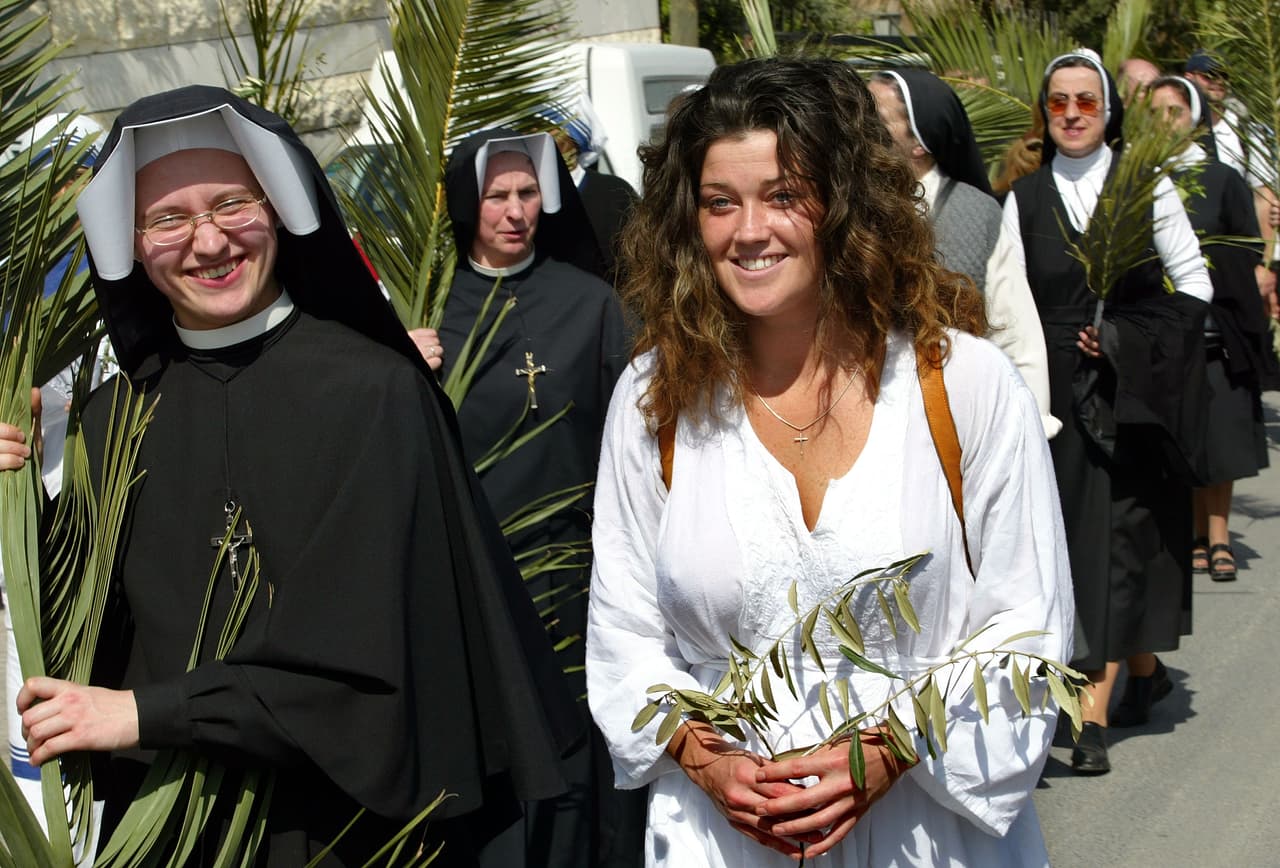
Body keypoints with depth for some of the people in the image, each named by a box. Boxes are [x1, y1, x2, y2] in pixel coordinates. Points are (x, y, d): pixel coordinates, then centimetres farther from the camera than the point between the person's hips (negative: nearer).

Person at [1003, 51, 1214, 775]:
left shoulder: (1146, 185, 2)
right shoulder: (1025, 198, 6)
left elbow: (1194, 281, 2)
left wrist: (1133, 340, -10)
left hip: (1136, 389, -2)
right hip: (1059, 389, 2)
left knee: (1120, 538, -5)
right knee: (1073, 538, 4)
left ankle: (1095, 714, -3)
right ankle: (1141, 664, 28)